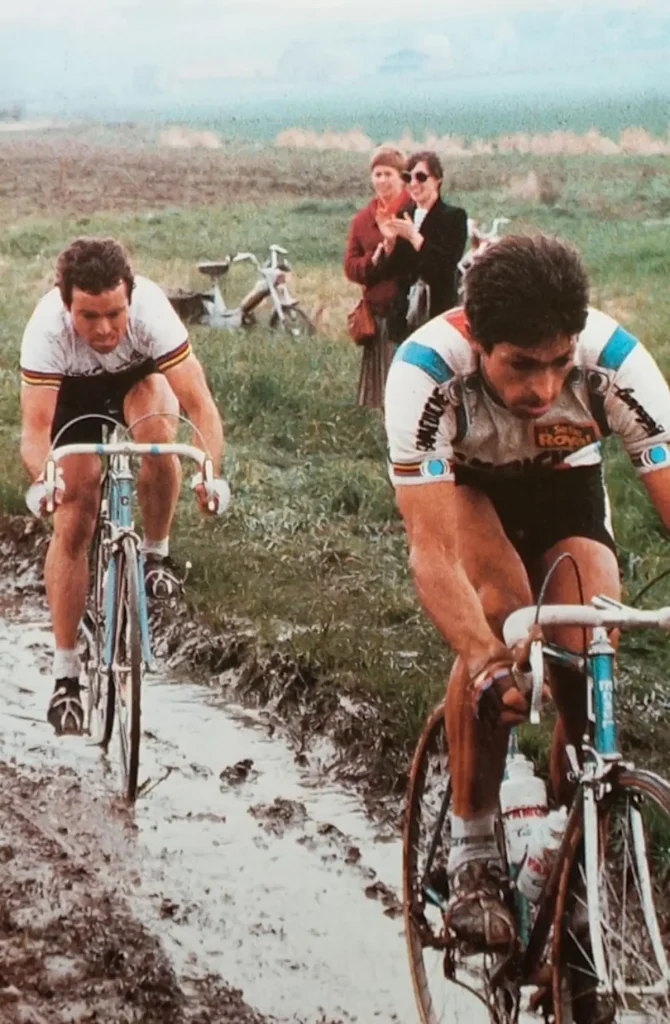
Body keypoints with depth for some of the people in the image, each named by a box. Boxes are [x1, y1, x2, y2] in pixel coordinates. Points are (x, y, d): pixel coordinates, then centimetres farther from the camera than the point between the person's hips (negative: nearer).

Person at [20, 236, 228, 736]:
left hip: (140, 376, 0)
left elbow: (200, 405, -41)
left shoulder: (152, 311, -39)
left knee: (157, 429, -35)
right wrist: (43, 478, -60)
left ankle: (157, 552, -10)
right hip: (74, 391, 0)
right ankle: (65, 674, 2)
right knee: (72, 523, -7)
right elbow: (36, 425, -40)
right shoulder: (47, 328, -38)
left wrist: (210, 473, -56)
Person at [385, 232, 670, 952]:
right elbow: (431, 552, -43)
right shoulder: (427, 370, -39)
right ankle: (471, 856, -18)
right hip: (462, 486, -2)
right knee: (497, 615, -33)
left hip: (565, 487, 2)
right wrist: (487, 663, -59)